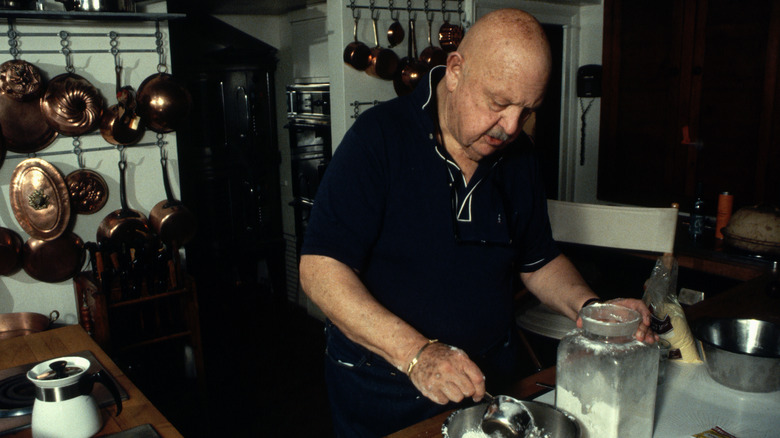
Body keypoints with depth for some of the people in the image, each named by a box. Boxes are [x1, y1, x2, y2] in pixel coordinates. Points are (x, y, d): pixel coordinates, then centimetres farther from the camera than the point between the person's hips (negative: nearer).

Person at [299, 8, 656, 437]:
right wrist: (416, 353, -34)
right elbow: (319, 268, -25)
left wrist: (590, 308, -11)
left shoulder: (517, 154, -1)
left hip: (491, 378, 5)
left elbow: (539, 262, 9)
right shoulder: (379, 137, -19)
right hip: (383, 392, -4)